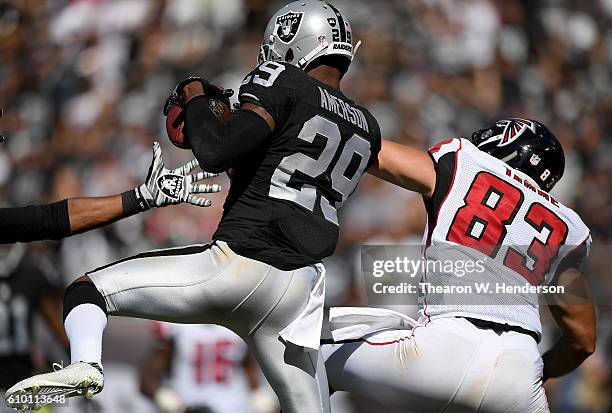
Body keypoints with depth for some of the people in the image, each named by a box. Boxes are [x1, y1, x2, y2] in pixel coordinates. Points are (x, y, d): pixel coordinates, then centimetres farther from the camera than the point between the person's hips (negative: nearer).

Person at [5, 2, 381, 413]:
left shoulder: (286, 86, -4)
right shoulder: (367, 129, 17)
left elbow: (214, 152, -15)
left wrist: (196, 99, 3)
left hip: (238, 263, -6)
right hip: (297, 292, 6)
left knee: (86, 290, 5)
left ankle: (85, 364, -24)